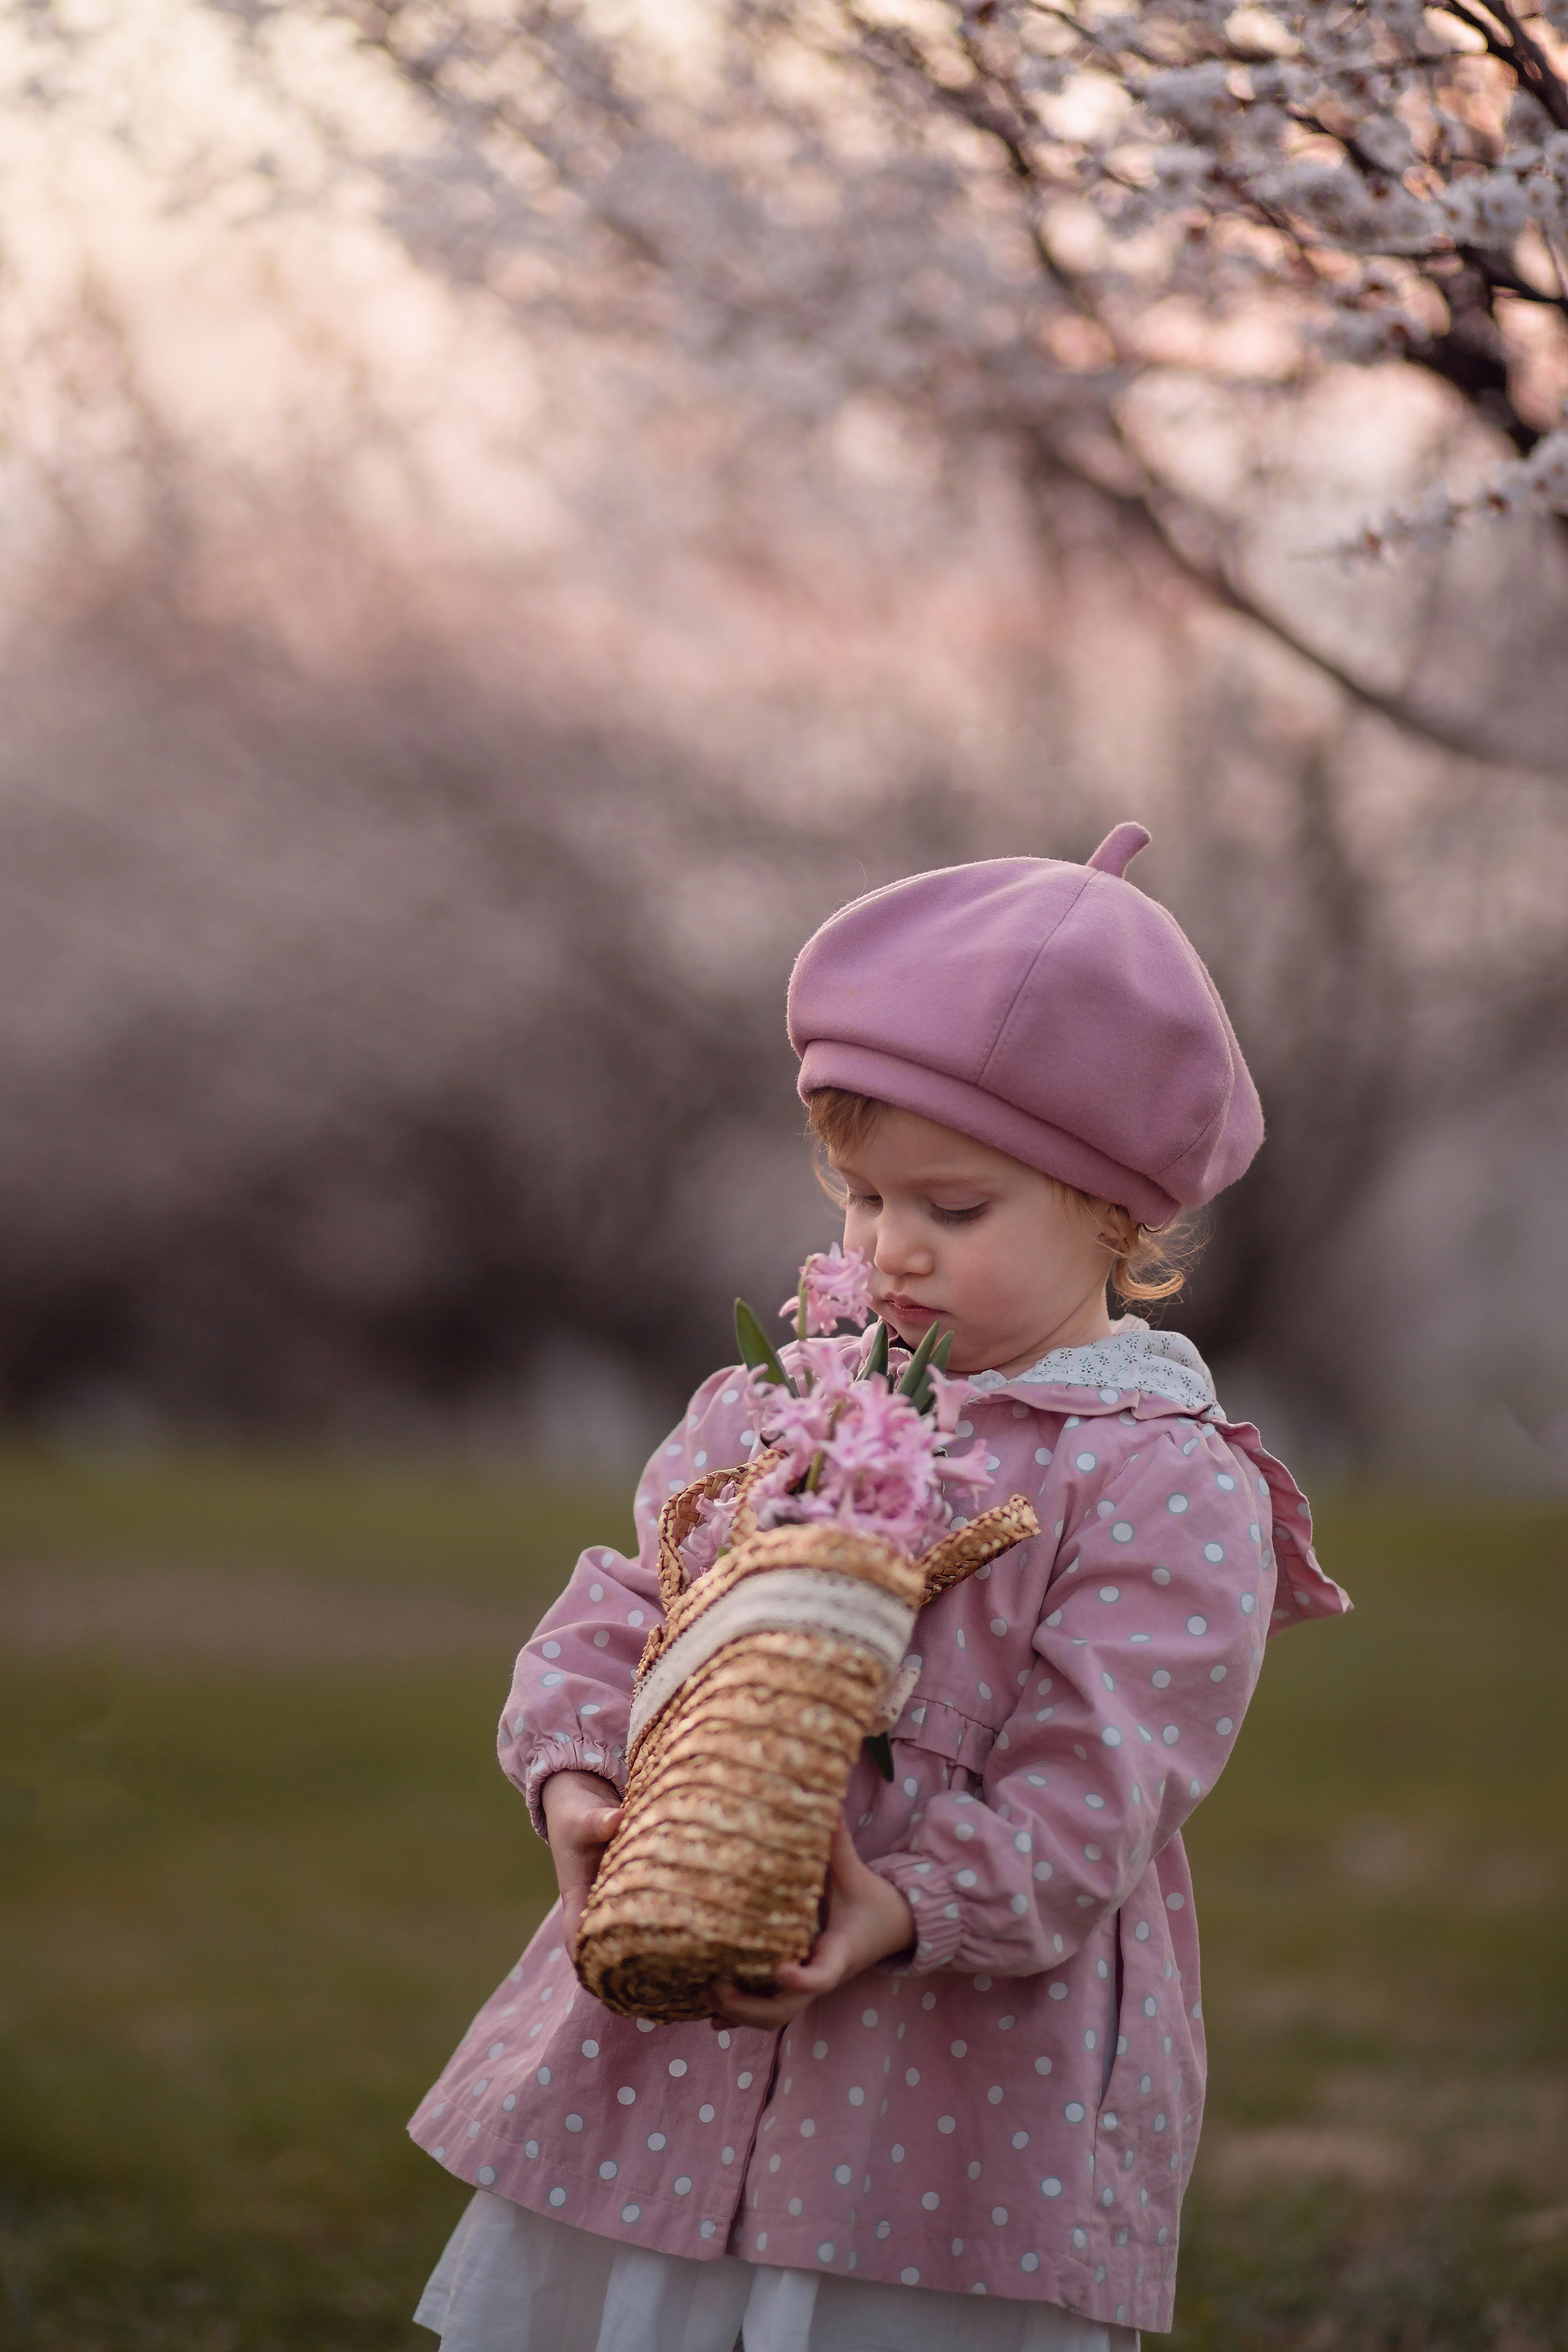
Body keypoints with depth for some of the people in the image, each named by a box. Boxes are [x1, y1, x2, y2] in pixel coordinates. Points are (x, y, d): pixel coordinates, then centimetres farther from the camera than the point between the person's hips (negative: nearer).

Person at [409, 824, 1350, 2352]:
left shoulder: (1172, 1491, -6)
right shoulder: (775, 1407, 11)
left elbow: (1088, 1794, -13)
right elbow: (623, 1609, 7)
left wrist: (908, 1910, -29)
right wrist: (578, 1774, -14)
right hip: (670, 2045, 5)